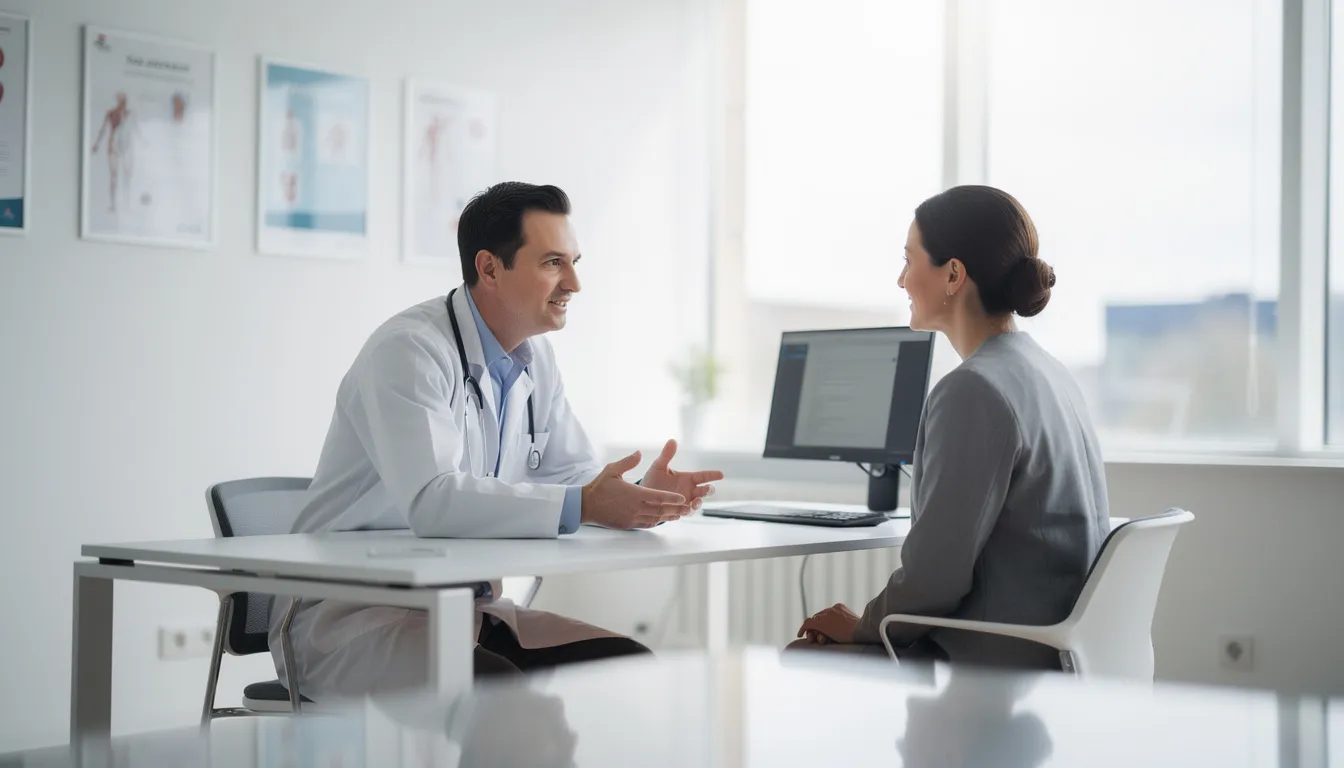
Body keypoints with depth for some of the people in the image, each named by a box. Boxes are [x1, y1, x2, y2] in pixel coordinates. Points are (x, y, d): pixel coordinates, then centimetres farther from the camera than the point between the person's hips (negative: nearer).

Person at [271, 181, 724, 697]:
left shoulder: (535, 360, 10)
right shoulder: (409, 350, -18)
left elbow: (573, 477, 12)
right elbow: (430, 500, -32)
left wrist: (643, 498, -11)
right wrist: (583, 506, -36)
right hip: (348, 613, -8)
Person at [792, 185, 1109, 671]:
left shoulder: (973, 390, -19)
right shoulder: (1044, 372, 11)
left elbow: (934, 574, -20)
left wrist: (862, 627, -2)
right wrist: (870, 622, 13)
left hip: (991, 666, -9)